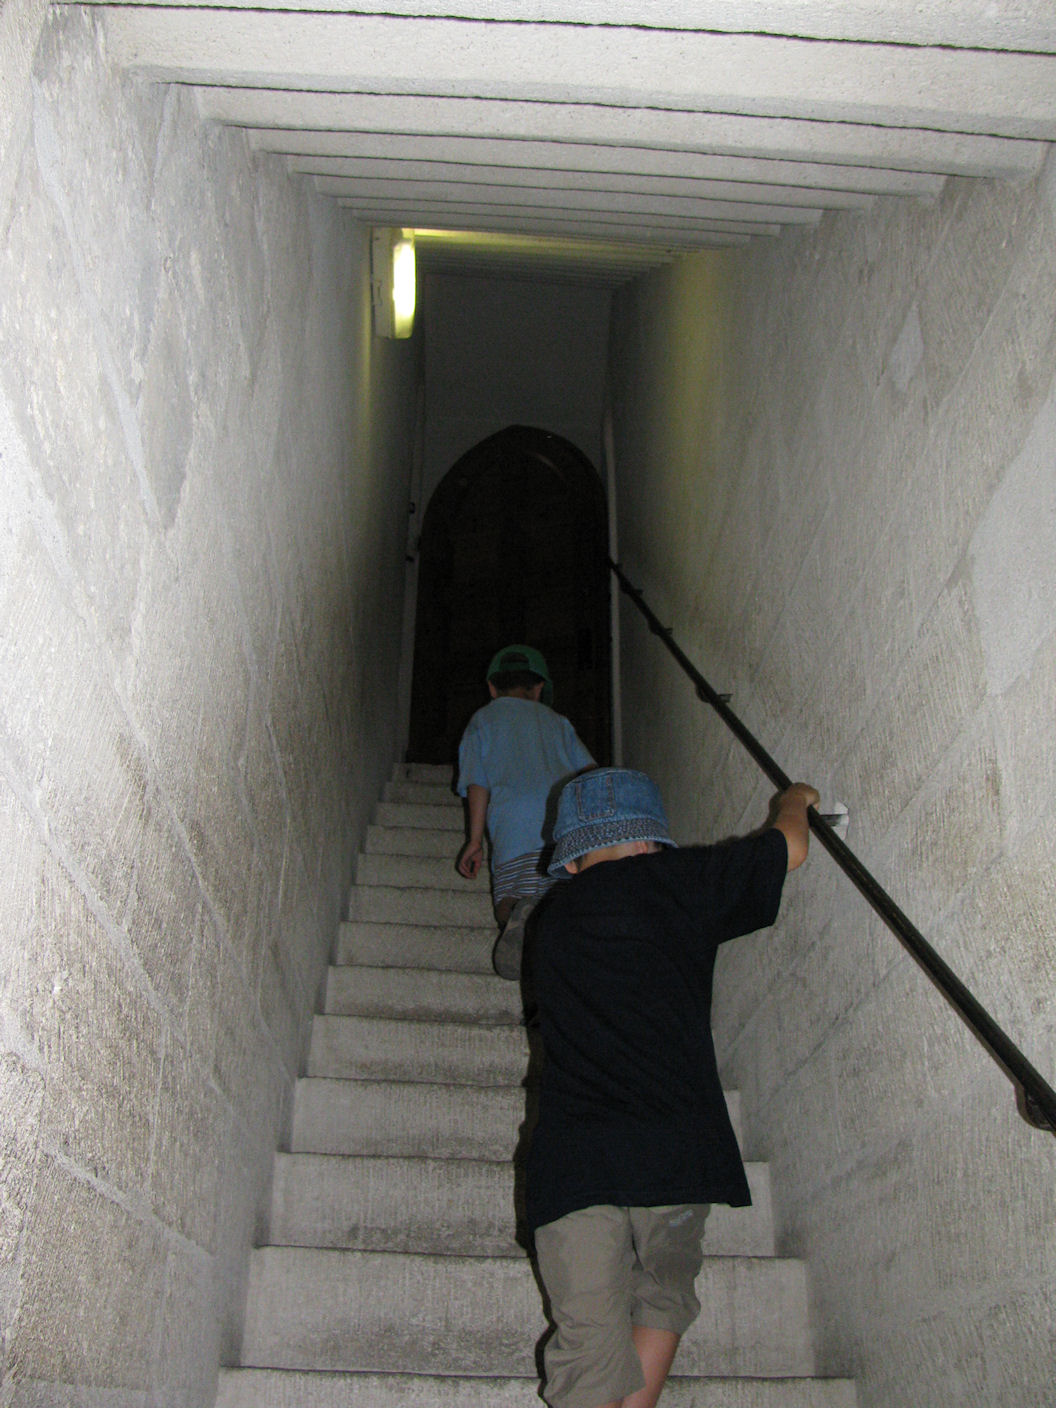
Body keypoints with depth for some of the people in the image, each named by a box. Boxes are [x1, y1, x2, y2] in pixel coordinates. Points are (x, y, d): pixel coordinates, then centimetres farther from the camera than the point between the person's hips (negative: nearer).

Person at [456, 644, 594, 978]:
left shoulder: (483, 719, 25)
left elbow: (477, 782, 13)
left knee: (509, 902, -5)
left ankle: (528, 913, -40)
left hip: (515, 825, -2)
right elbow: (590, 772, 20)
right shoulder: (556, 721, 31)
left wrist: (475, 840, 10)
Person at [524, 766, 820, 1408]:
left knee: (591, 1347, 3)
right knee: (663, 1298, 22)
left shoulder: (551, 917, 18)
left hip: (572, 1157, 2)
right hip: (675, 1149, -2)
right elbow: (790, 848, 16)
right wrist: (795, 801, 37)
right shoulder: (675, 879, 6)